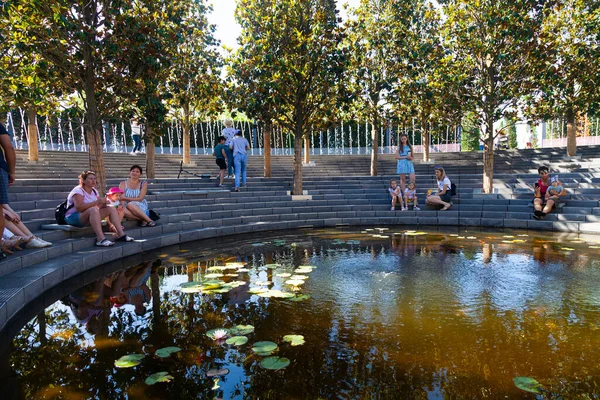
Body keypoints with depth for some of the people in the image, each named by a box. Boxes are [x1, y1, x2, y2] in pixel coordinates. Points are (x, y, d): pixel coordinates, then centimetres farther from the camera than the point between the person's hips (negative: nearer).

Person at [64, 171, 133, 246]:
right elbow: (79, 207, -29)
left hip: (91, 216, 8)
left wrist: (103, 204, -16)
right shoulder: (78, 190, -14)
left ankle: (121, 234, -9)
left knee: (112, 209, -2)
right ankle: (101, 239, -46)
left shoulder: (94, 191, 11)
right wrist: (97, 202, -30)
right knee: (93, 210, -37)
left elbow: (99, 207, 7)